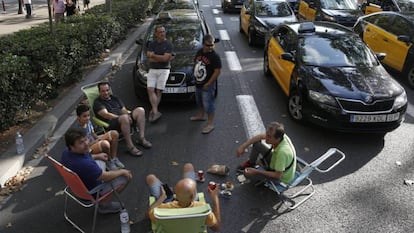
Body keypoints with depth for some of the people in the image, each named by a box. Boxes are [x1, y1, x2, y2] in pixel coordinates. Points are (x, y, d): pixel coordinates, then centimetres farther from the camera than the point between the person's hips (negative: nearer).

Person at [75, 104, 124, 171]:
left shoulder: (88, 122, -3)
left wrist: (98, 138, -6)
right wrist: (97, 141, -15)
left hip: (94, 140, 9)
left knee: (114, 133, -2)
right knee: (105, 144, -38)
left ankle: (114, 158, 1)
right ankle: (110, 161, -7)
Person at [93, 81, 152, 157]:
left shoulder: (114, 98, 26)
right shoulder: (97, 102, 5)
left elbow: (124, 110, 18)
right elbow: (106, 115, -10)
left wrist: (129, 115, -6)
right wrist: (121, 117, -20)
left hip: (124, 119, 7)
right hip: (111, 124, -7)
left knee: (140, 110, -15)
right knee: (124, 117, -40)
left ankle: (142, 138, -19)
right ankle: (130, 146, -34)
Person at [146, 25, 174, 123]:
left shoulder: (168, 44, -2)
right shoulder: (152, 44, 11)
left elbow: (165, 58, -14)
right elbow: (149, 57, -2)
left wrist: (153, 56, -5)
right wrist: (162, 58, -10)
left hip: (164, 70, -4)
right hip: (152, 70, 4)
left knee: (158, 91, -2)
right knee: (150, 89, -10)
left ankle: (153, 111, 6)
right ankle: (155, 112, -13)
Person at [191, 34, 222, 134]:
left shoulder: (214, 56, -18)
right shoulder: (199, 52, 3)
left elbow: (217, 71, -21)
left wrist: (208, 84, -21)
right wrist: (195, 76, 7)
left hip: (207, 85, -8)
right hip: (198, 83, 8)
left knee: (208, 104, -2)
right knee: (199, 101, 25)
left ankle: (210, 124, 7)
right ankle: (201, 115, 47)